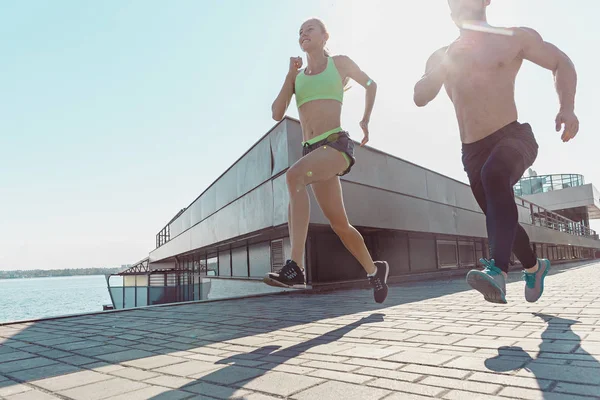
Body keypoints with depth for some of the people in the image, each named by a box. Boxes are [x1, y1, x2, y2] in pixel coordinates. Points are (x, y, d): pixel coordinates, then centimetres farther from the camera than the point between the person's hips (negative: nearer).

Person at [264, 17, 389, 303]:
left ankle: (295, 266, -39)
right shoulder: (296, 75, 20)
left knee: (294, 174, -35)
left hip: (337, 144, -5)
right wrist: (290, 76, 3)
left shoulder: (340, 63, 12)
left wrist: (365, 121, 17)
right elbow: (277, 114, 8)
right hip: (312, 150, 5)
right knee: (339, 223, 4)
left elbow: (371, 84, 27)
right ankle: (374, 269, 26)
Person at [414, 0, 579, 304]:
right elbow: (420, 98, 3)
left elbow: (561, 63, 11)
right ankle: (534, 267, 40)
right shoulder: (442, 56, 12)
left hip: (512, 136, -4)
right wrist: (444, 65, -14)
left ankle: (498, 270, -44)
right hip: (473, 151, 4)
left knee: (495, 174, -38)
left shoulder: (515, 38, 4)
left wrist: (567, 107, -5)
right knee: (501, 218, 13)